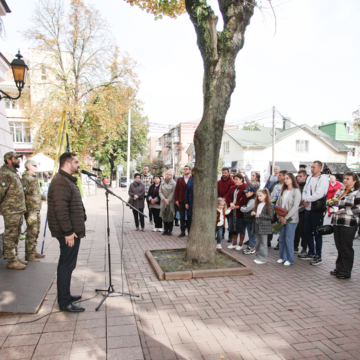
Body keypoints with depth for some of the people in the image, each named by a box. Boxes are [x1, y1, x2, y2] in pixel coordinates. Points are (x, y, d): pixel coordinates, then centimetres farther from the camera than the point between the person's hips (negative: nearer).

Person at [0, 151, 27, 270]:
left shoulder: (14, 173, 17)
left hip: (19, 210, 9)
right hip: (11, 211, -9)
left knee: (16, 236, 16)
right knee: (10, 236, -2)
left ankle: (15, 257, 26)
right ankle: (11, 261, 5)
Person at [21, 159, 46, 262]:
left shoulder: (34, 177, 18)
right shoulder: (26, 178, -12)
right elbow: (23, 192, -19)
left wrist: (44, 197, 38)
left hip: (36, 208, 10)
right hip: (31, 208, -10)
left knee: (36, 231, 15)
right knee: (31, 231, -6)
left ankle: (33, 252, 24)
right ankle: (29, 255, 1)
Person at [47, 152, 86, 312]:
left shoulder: (68, 180, 17)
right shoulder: (61, 182, -18)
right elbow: (61, 210, -25)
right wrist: (68, 231, -23)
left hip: (72, 231, 11)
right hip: (69, 233, -11)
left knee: (67, 264, 18)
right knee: (67, 265, -2)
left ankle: (65, 295, 32)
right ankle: (64, 302, 8)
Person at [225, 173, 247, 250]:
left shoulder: (245, 188, -10)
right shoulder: (232, 188, 14)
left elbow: (244, 198, -20)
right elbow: (227, 196, 9)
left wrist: (237, 205, -17)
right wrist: (231, 203, -9)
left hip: (240, 211, -7)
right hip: (232, 210, 7)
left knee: (241, 228, 4)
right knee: (233, 227, 13)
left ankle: (240, 244, 15)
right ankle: (234, 244, 24)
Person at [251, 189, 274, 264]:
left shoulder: (269, 205, -9)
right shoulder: (257, 204, 14)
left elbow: (270, 216, -14)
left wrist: (259, 215, -17)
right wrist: (253, 213, 1)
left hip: (264, 226, -7)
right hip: (257, 226, 7)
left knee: (263, 243, 1)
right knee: (257, 242, 12)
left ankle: (262, 259, 9)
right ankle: (257, 257, 21)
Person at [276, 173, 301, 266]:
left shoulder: (296, 191, -7)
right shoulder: (283, 191, 13)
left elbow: (295, 207, -13)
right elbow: (278, 204, 11)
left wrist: (286, 218, -13)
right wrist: (280, 216, -2)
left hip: (291, 219, -6)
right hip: (282, 219, 6)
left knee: (289, 239, -3)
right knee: (281, 238, 9)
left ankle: (290, 260, 9)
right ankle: (283, 257, 21)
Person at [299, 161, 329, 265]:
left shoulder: (323, 179, -10)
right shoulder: (309, 178, 13)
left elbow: (319, 194, -20)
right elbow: (305, 191, 11)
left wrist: (306, 200, -13)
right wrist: (304, 200, -8)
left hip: (317, 210, -7)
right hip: (308, 209, 7)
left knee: (317, 234, 0)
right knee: (308, 232, 13)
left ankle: (318, 256, 10)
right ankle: (311, 253, 27)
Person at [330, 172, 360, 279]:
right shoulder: (340, 191, 15)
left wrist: (342, 211, -17)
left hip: (348, 224, -6)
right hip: (337, 222, 6)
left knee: (346, 248, 1)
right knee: (339, 247, 14)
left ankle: (346, 272, 11)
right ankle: (339, 268, 26)